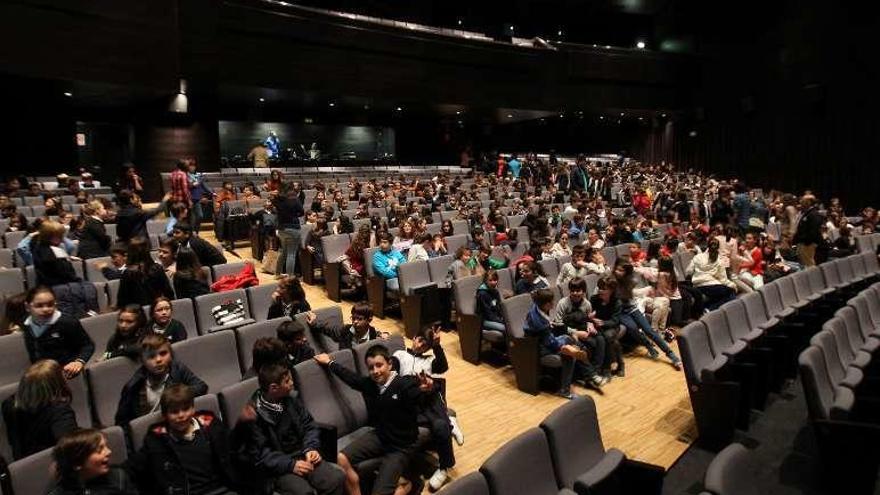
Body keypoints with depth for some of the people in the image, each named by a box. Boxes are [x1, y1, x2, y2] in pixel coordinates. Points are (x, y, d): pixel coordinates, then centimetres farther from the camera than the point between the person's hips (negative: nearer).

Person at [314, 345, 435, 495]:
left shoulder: (405, 384, -22)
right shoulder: (369, 384, -4)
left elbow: (418, 394, -42)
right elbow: (350, 376, 14)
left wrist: (427, 389, -67)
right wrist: (329, 362, 28)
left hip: (401, 446, -6)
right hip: (378, 435, 6)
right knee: (341, 459, -13)